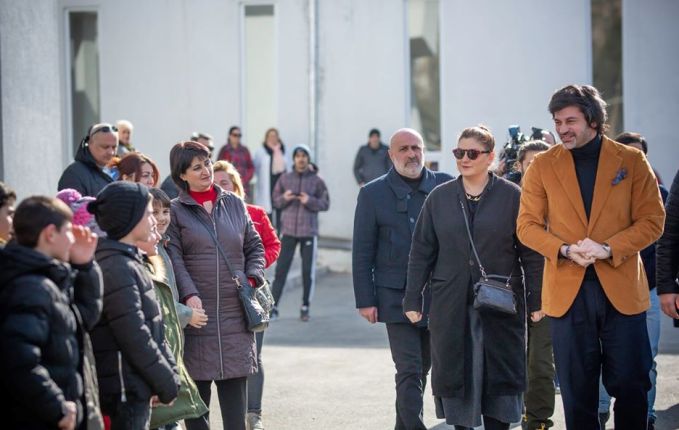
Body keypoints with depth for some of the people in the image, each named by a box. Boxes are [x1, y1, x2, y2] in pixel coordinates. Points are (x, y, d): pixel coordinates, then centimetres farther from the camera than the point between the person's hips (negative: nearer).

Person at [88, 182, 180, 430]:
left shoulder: (129, 261, 15)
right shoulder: (117, 268, -17)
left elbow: (153, 328, 17)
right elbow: (135, 337, -19)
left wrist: (170, 373, 10)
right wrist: (167, 383, -10)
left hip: (134, 390, 10)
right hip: (124, 391, -10)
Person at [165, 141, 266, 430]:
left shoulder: (234, 205, 13)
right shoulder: (175, 211, 1)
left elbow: (255, 246, 19)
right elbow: (174, 258, -7)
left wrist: (252, 278, 2)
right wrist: (189, 294, -20)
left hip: (235, 313, 3)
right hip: (198, 310, -3)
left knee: (235, 390, 2)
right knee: (197, 388, 2)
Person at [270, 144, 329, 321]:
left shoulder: (316, 180, 0)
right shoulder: (285, 178, 4)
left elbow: (325, 204, 0)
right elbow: (275, 201, 9)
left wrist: (310, 201, -16)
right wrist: (284, 198, -12)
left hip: (308, 231, -1)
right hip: (288, 230, 1)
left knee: (308, 271, 3)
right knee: (281, 269, -3)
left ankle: (305, 308, 13)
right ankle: (273, 306, 0)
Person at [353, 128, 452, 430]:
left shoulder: (445, 186, 4)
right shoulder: (373, 194, 0)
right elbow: (362, 252, 1)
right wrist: (365, 300, -4)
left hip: (439, 295, 3)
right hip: (397, 297, -3)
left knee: (421, 368, 13)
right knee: (409, 371, -8)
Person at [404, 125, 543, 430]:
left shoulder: (512, 196, -1)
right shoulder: (439, 197, 6)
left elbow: (531, 253, -1)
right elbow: (421, 252, 7)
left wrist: (537, 300, -4)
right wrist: (413, 300, 4)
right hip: (450, 306, 2)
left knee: (500, 378, 2)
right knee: (453, 375, 5)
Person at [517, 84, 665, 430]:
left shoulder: (632, 161, 2)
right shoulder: (542, 166, 4)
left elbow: (652, 220, 0)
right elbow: (527, 225, 4)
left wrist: (609, 249, -15)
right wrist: (565, 250, -14)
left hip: (622, 289, -1)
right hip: (567, 291, 1)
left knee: (630, 386, 2)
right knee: (577, 391, 7)